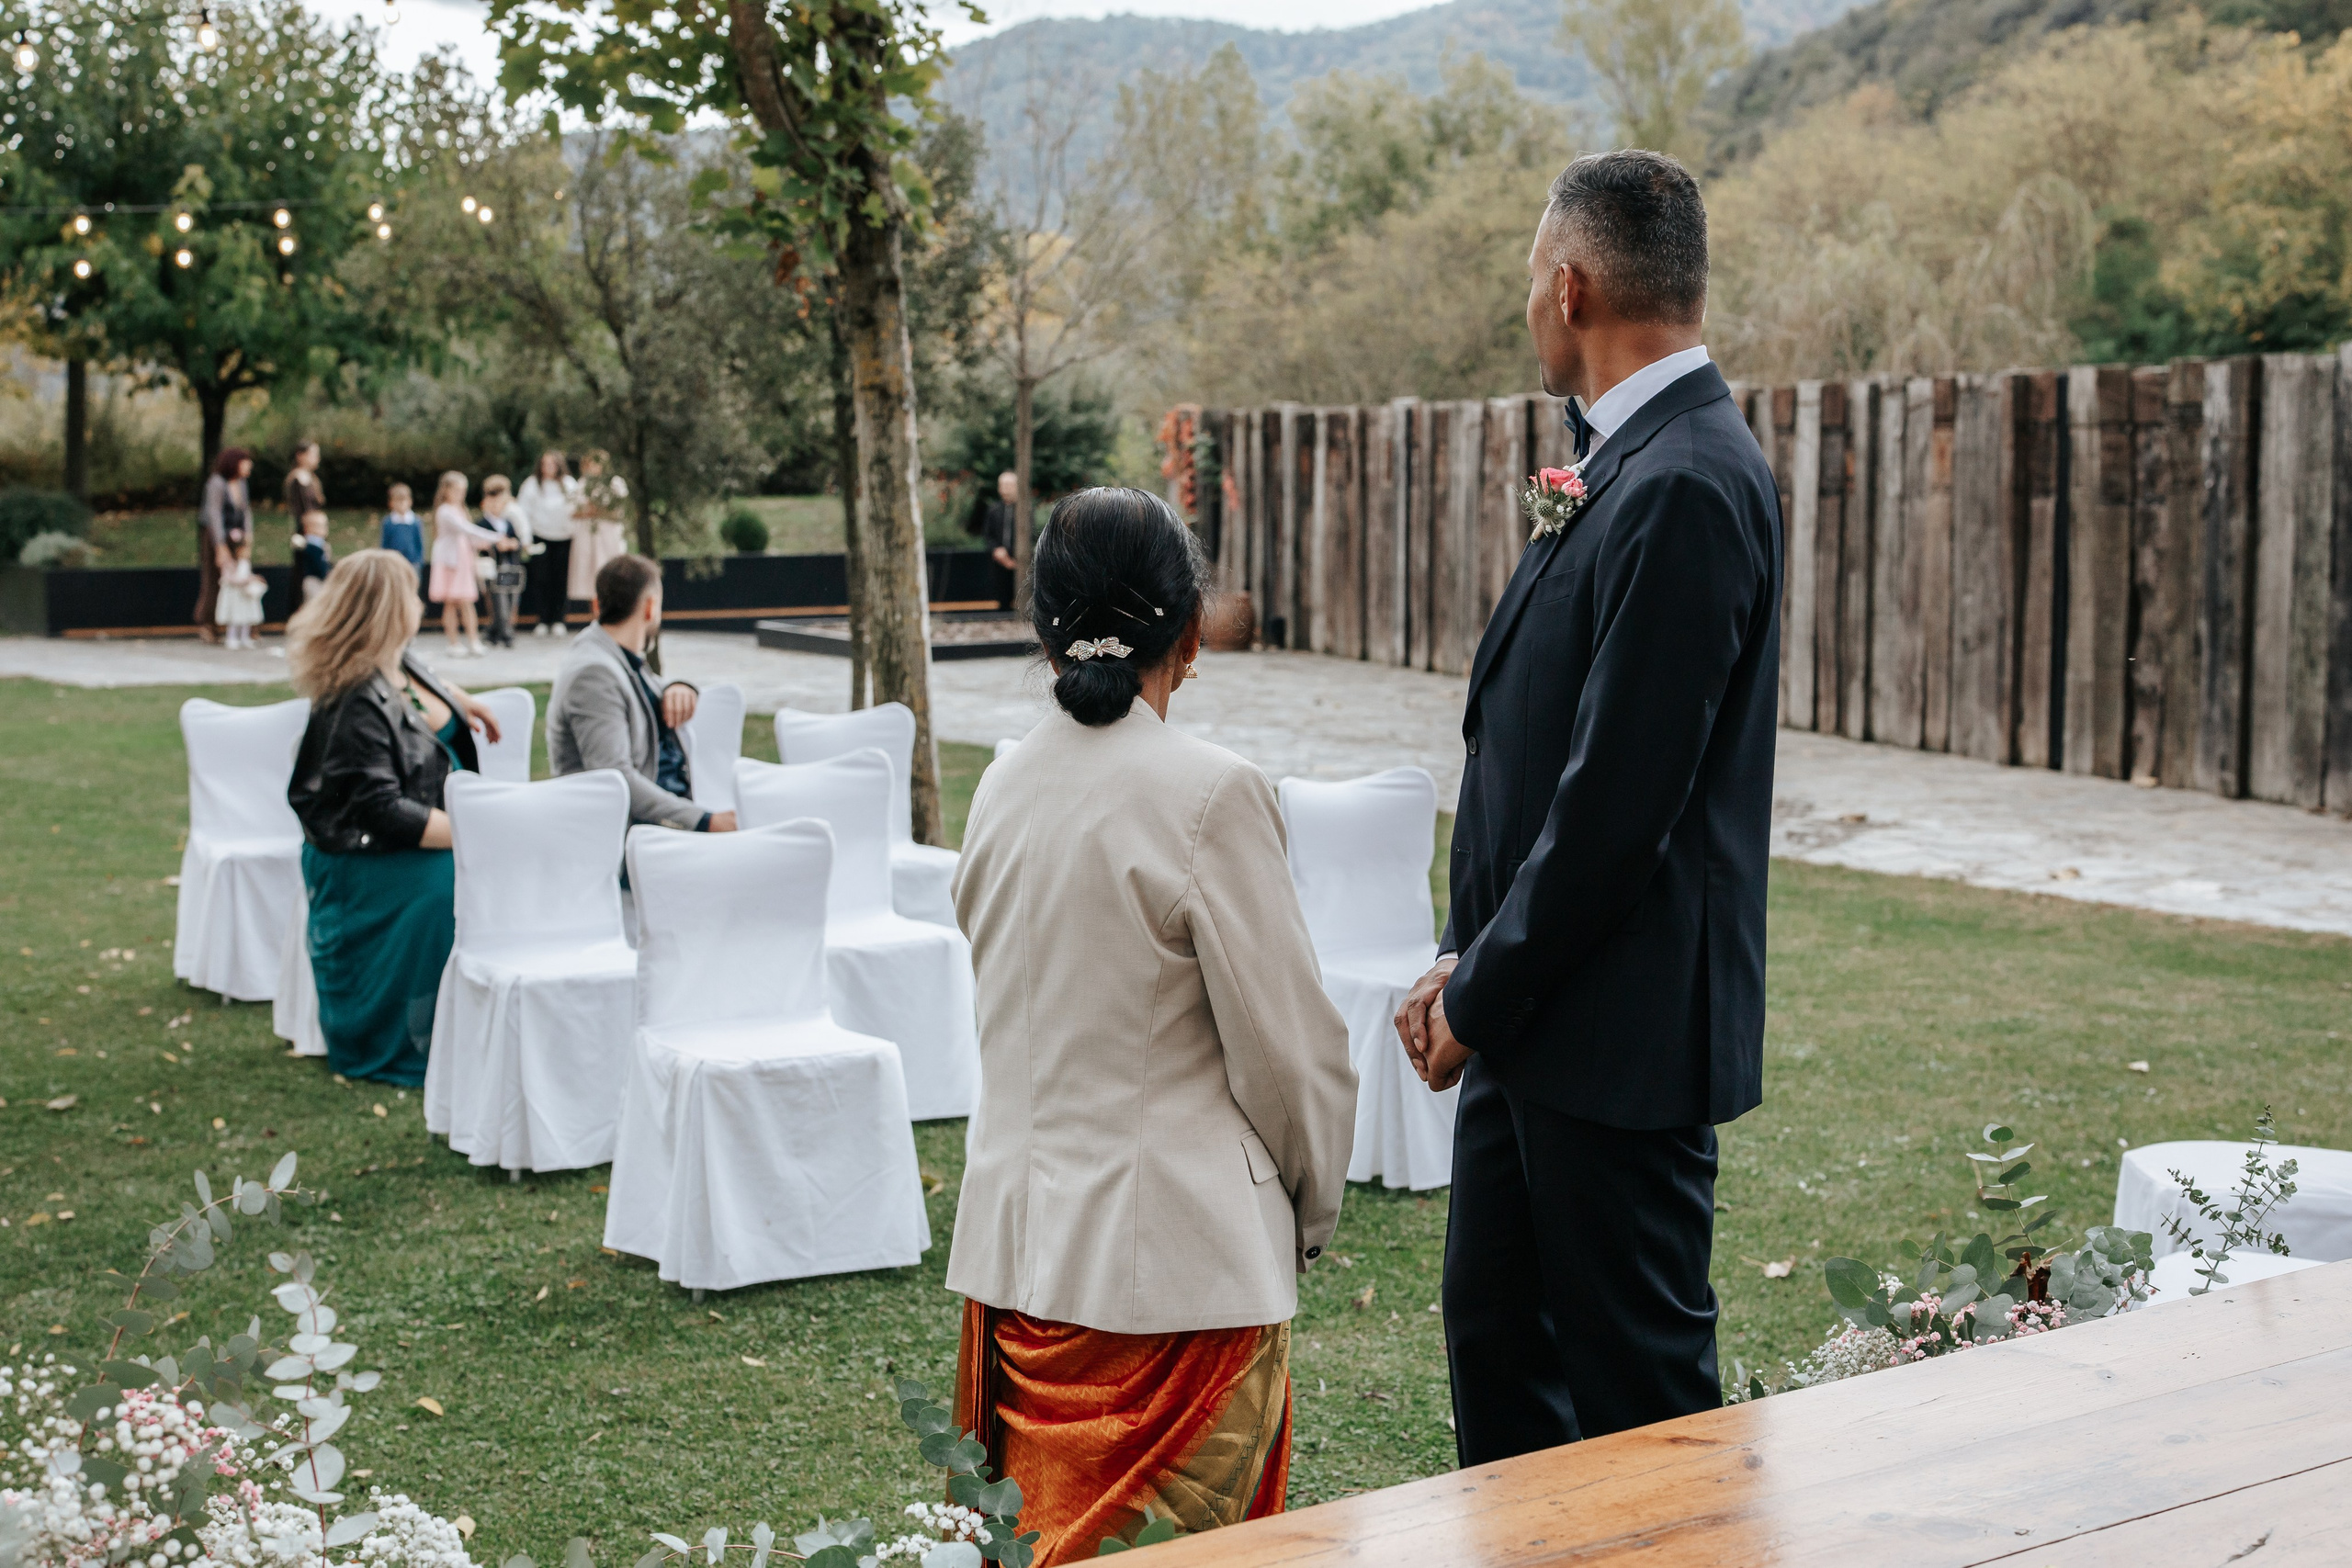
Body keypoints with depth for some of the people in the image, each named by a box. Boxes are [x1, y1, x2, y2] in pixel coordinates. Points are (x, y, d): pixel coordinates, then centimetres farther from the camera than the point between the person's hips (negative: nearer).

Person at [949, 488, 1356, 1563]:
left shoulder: (1004, 787, 5)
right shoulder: (1209, 793, -15)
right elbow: (1288, 1043, -11)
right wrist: (1313, 1209, 6)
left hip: (1017, 1230, 7)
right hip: (1177, 1250, -6)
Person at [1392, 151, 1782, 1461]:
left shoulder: (1687, 486, -20)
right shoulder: (1636, 466, 12)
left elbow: (1620, 796, -23)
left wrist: (1485, 998, -13)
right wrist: (1470, 963, 8)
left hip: (1619, 1033, -10)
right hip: (1540, 1013, 10)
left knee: (1640, 1396, 3)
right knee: (1495, 1332, 20)